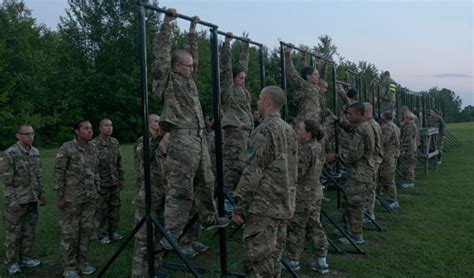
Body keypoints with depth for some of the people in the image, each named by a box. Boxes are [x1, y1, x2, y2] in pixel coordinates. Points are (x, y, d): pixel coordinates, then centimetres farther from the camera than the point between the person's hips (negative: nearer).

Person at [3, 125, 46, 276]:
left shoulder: (35, 152, 5)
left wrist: (42, 193, 11)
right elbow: (7, 180, -14)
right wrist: (12, 201, -16)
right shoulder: (10, 154, -14)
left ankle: (25, 258, 27)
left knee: (29, 231, 13)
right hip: (17, 201, -6)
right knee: (14, 232, 6)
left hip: (32, 200, 6)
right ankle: (12, 262, 20)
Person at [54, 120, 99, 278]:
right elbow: (58, 173, -11)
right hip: (71, 197, -5)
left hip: (90, 197, 6)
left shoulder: (93, 148, 5)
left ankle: (82, 262, 25)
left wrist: (97, 191, 11)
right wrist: (60, 197, -12)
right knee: (70, 232, 4)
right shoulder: (66, 149, -12)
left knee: (87, 229, 10)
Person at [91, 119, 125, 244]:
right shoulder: (93, 144, -11)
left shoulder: (115, 142, 8)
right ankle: (102, 235, 17)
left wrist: (121, 178, 13)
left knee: (115, 208, 11)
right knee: (102, 210, 4)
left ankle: (113, 232, 24)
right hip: (101, 183, -6)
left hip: (115, 182, 6)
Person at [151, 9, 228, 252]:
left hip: (199, 138, 9)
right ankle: (170, 236, -1)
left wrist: (193, 29, 31)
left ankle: (208, 218, 37)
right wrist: (168, 22, -2)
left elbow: (193, 53, 28)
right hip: (182, 139, -8)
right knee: (180, 190, -8)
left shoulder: (187, 79, 18)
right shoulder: (166, 79, -1)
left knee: (205, 182, 19)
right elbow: (162, 50, -6)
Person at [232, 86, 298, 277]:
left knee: (257, 259, -3)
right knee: (273, 256, 16)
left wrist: (238, 204, -12)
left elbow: (253, 172, -18)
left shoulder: (264, 131, -14)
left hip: (263, 205, -9)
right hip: (284, 204, 9)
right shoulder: (289, 130, 13)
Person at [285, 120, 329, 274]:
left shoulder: (305, 150, -21)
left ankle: (293, 261, 17)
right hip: (316, 191, 9)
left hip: (302, 194, -8)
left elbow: (297, 173, -24)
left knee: (296, 227, 5)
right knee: (315, 225, 15)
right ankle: (322, 261, 21)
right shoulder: (319, 147, 6)